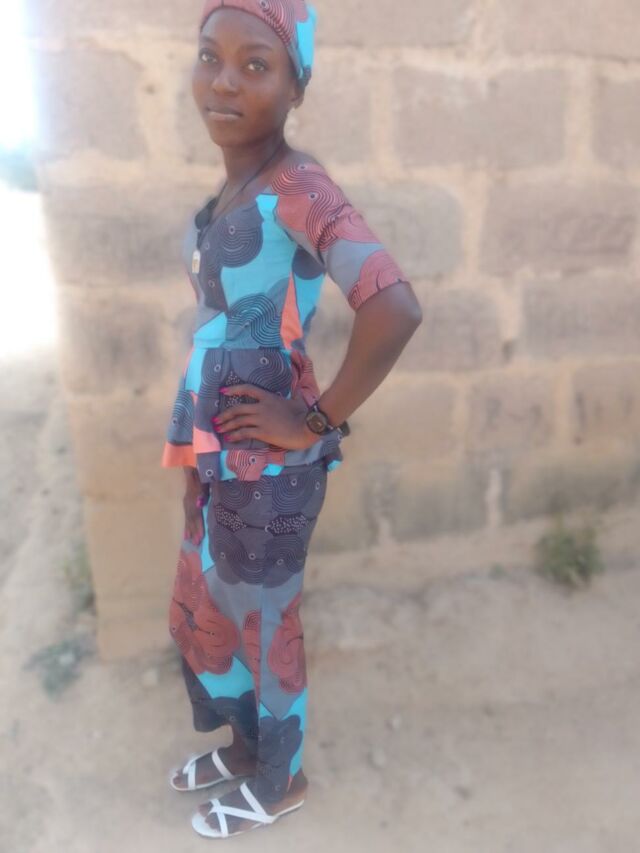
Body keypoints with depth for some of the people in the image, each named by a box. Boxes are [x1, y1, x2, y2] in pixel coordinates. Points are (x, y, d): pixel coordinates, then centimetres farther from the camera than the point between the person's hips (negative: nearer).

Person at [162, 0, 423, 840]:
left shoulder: (302, 188, -18)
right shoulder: (232, 193, 8)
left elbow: (396, 309, -33)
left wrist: (318, 424, -21)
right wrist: (202, 443, 14)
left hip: (267, 467, -8)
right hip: (216, 456, 9)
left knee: (264, 627, 13)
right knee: (200, 616, 24)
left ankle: (282, 781, 43)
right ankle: (245, 744, 52)